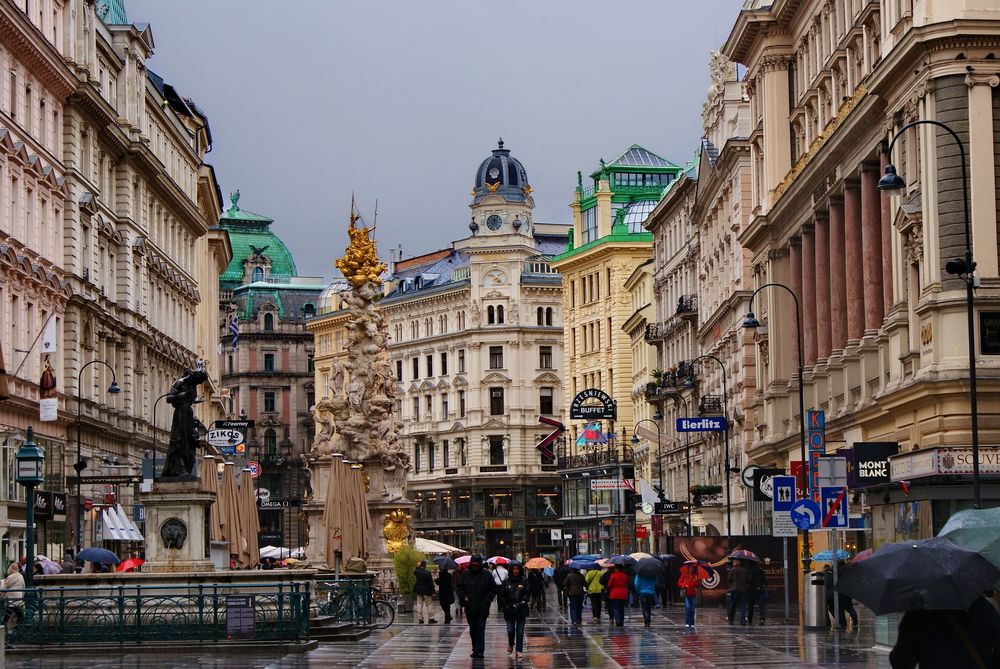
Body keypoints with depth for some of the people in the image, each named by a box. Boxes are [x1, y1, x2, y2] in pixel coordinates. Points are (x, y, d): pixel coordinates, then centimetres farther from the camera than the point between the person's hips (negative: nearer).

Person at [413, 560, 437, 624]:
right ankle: (430, 618, 5)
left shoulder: (417, 572, -4)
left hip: (419, 591, 4)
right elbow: (431, 583, -12)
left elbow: (414, 572, 24)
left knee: (419, 604, 9)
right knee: (428, 605, 4)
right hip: (426, 592, -4)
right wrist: (432, 592, -7)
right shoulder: (427, 573, -15)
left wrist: (417, 566, 14)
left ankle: (420, 618, 7)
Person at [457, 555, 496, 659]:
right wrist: (463, 597, -2)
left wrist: (487, 600, -7)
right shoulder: (465, 574, 7)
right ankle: (475, 650, 19)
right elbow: (460, 588, 14)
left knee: (480, 629, -10)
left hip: (482, 608, -3)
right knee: (473, 630, 10)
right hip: (470, 607, 3)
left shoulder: (487, 575, 0)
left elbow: (493, 589, 4)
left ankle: (480, 651, -12)